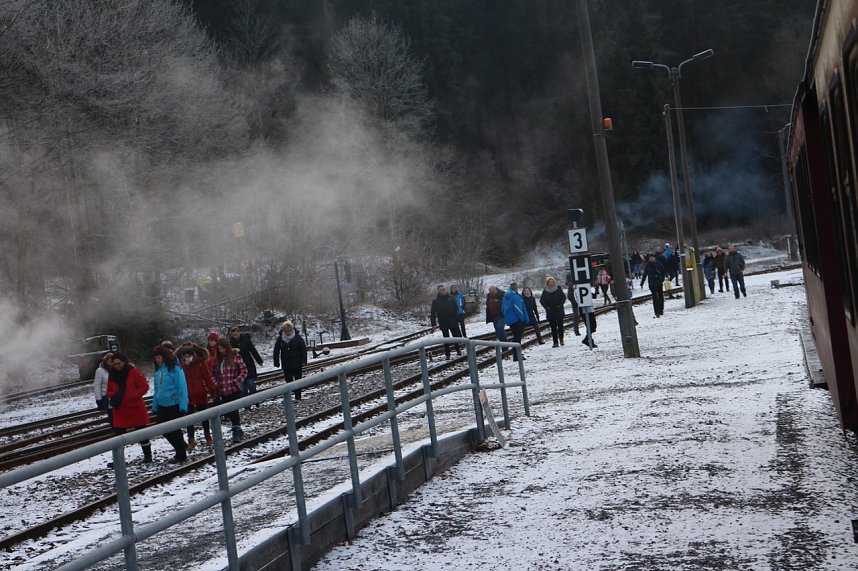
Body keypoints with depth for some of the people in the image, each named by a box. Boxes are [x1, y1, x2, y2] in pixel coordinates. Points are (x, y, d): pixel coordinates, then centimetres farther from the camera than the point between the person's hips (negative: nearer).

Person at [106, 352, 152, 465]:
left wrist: (133, 396, -22)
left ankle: (148, 456, 22)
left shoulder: (134, 372, -11)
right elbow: (110, 390, 13)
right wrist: (113, 397, -9)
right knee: (118, 434, 1)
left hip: (136, 409, -4)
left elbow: (144, 386, -10)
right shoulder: (112, 375, 3)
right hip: (120, 410, 4)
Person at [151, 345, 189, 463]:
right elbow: (156, 390, 15)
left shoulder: (175, 369, -14)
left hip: (174, 404, -7)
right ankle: (182, 446, 30)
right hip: (162, 405, 7)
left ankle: (181, 455, 15)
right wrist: (154, 406, 12)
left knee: (174, 430, 1)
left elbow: (182, 388, -16)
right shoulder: (158, 370, 8)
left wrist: (183, 406, -20)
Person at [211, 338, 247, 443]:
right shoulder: (217, 359, 6)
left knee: (234, 411, -9)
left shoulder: (235, 356, -6)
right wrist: (216, 384, -1)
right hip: (223, 391, 5)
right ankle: (238, 430, 28)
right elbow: (213, 374, 13)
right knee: (229, 412, 11)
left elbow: (244, 371, -5)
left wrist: (237, 381, -13)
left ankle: (236, 433, -3)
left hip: (235, 390, -5)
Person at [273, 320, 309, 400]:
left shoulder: (297, 337, -8)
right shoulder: (280, 339, -3)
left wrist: (304, 361, -7)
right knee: (289, 381, 7)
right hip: (286, 364, 2)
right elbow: (276, 351, 5)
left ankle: (298, 397, 10)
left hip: (297, 364, -2)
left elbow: (304, 349, -2)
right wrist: (276, 363, 3)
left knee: (298, 380, 4)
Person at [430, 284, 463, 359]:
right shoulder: (435, 301, -4)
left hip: (452, 321, 1)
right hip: (443, 323, -1)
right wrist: (433, 323, -10)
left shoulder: (450, 298, 2)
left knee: (457, 336, 4)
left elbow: (455, 309, 7)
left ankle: (458, 349, 25)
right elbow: (433, 313, -5)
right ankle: (447, 354, 14)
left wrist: (457, 318, -3)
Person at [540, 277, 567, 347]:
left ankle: (561, 339, 11)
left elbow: (564, 297, 5)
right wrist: (547, 307, -4)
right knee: (553, 327, 1)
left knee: (560, 325, -5)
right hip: (550, 311, 1)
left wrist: (560, 305, -6)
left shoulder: (559, 289, 1)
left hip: (559, 310, -1)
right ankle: (555, 342, 2)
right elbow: (541, 300, 7)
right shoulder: (545, 291, 2)